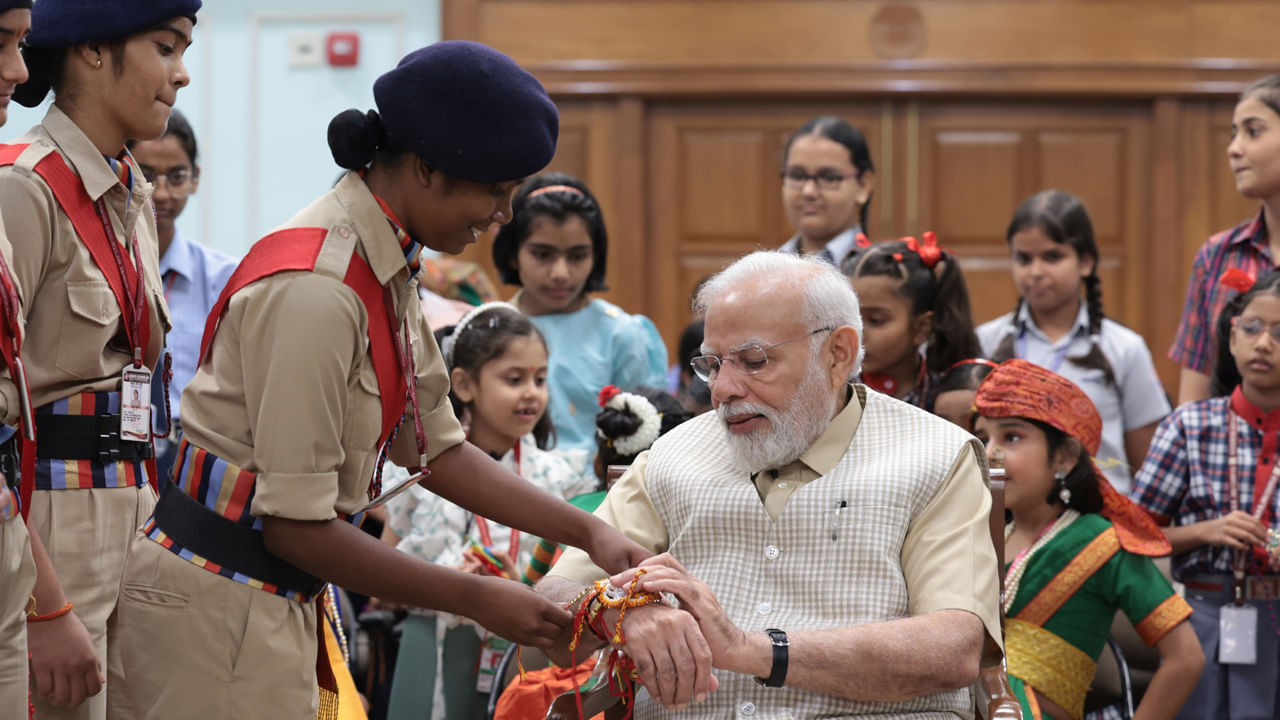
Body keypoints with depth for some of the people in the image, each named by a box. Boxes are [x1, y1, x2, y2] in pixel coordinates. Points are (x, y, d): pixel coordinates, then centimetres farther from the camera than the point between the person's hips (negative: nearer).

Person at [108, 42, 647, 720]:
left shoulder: (387, 269, 7)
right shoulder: (316, 289, -23)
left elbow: (436, 447, 15)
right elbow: (296, 523, -22)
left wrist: (588, 532, 7)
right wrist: (477, 599, -15)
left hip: (274, 600, 9)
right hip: (216, 605, -9)